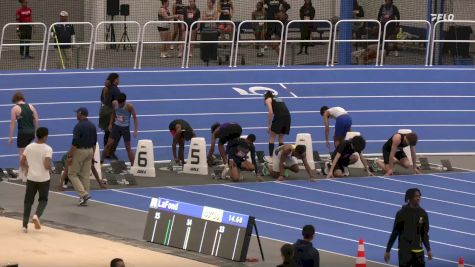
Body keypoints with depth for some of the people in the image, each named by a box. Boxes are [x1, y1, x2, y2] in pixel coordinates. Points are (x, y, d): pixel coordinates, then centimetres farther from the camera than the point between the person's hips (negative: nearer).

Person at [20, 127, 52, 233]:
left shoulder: (29, 147, 0)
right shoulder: (47, 149, -13)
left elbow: (22, 162, 2)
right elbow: (47, 165, -21)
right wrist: (50, 168, 2)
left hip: (31, 178, 3)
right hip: (43, 179, -3)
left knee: (28, 201, 10)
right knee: (43, 200, 15)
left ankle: (25, 225, 5)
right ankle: (37, 215, -13)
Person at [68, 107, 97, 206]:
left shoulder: (79, 126, -16)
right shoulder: (92, 126, 8)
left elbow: (75, 143, -19)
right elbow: (94, 142, 13)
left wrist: (70, 156, -16)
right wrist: (92, 155, 20)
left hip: (79, 151, -7)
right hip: (89, 151, 7)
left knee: (72, 174, 2)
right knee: (85, 175, 10)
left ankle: (83, 194, -11)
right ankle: (84, 199, 10)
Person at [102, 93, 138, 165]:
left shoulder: (129, 106, -22)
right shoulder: (114, 103, -9)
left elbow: (135, 118, -15)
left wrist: (136, 130, -21)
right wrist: (110, 124, 15)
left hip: (125, 128, -3)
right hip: (116, 126, 3)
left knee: (128, 148, 1)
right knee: (109, 144, 5)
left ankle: (133, 165, 8)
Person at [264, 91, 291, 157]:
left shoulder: (268, 100, 11)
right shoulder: (279, 99, 31)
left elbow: (270, 113, -4)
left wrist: (269, 126, 0)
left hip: (279, 116, -6)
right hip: (287, 116, 6)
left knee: (271, 138, 5)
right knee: (281, 138, 18)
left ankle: (271, 156, -2)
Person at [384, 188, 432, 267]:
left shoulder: (423, 214, 3)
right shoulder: (402, 213, -7)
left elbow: (424, 234, 10)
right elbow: (394, 233, -3)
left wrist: (428, 250, 3)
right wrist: (388, 250, -3)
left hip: (418, 251, 3)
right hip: (404, 251, -3)